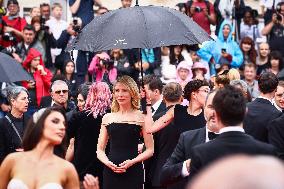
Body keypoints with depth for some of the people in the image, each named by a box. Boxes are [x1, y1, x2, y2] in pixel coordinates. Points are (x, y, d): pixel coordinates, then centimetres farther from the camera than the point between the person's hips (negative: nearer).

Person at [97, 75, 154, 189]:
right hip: (110, 172, 2)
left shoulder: (141, 118, 3)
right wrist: (108, 162, -6)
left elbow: (150, 150, 2)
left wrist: (132, 162, -12)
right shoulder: (107, 118, 12)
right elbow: (100, 150, 13)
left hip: (133, 172, -2)